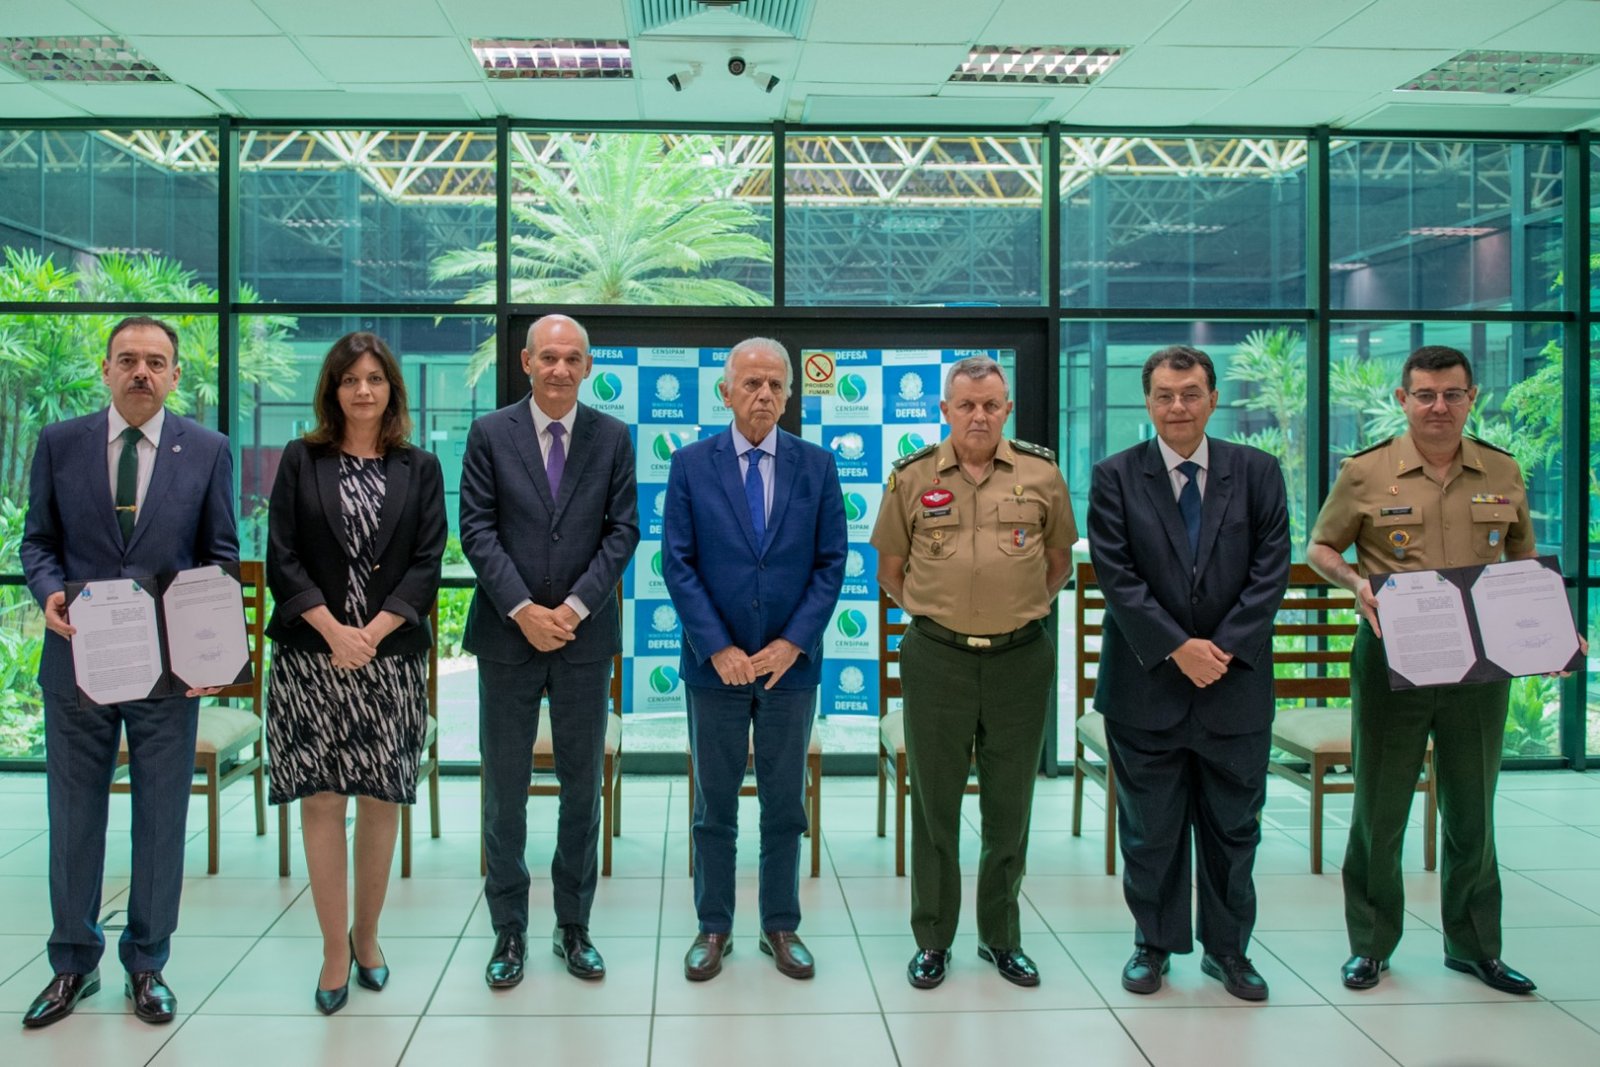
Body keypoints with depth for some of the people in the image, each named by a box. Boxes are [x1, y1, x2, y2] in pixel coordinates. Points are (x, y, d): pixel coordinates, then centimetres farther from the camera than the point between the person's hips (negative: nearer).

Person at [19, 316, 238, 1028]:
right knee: (73, 816, 11)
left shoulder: (207, 450, 1)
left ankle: (146, 964, 24)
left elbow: (220, 555, 4)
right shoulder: (59, 443, 3)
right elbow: (38, 539, 8)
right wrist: (48, 591, -13)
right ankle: (73, 963, 28)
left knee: (161, 819, 8)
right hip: (78, 659, 1)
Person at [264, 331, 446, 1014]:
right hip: (312, 656, 0)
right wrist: (334, 631, -11)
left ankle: (366, 936, 20)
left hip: (392, 656, 1)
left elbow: (427, 564, 1)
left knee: (381, 797, 5)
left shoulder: (420, 470, 8)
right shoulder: (301, 461, 7)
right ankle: (335, 951, 7)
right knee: (320, 797, -2)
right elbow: (282, 559, 0)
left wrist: (371, 634, -11)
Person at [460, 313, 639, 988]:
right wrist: (523, 610, -13)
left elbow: (623, 530, -1)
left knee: (583, 786, 9)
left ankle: (574, 927, 22)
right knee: (504, 789, 6)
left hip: (584, 634, 1)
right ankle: (509, 930, 19)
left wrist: (575, 606, -12)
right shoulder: (490, 434, 1)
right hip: (506, 634, -1)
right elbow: (477, 529, -4)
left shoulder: (612, 437, 4)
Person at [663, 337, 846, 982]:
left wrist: (791, 644, -9)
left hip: (790, 663, 1)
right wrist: (719, 649, -12)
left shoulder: (817, 465, 2)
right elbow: (678, 564, -4)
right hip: (715, 664, -1)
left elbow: (831, 562, 0)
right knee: (714, 807, 9)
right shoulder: (691, 464, -1)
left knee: (785, 806, 10)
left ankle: (781, 927, 24)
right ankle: (713, 928, 23)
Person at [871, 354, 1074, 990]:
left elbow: (1059, 560, 14)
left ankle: (1001, 937, 26)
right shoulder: (912, 477, 1)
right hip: (937, 658, -1)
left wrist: (1022, 609, 7)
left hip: (1020, 658, 1)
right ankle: (932, 939, 21)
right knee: (935, 802, 7)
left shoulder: (1041, 473, 2)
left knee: (1010, 805, 10)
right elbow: (890, 570, 10)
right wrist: (935, 610, 6)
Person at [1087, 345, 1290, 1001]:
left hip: (1236, 680, 2)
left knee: (1233, 825, 11)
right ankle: (1154, 943, 25)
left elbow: (1271, 569, -2)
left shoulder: (1257, 472, 3)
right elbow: (1116, 575, -8)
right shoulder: (1115, 477, -1)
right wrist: (1177, 647, -14)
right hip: (1146, 682, -1)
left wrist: (1225, 647, -12)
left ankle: (1228, 949, 27)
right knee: (1150, 828, 8)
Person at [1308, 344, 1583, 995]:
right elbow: (1319, 547, 6)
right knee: (1379, 808, 7)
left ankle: (1474, 946, 28)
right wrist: (1356, 582, -14)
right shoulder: (1365, 473, -3)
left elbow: (1524, 559, 15)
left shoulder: (1503, 474, 5)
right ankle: (1370, 943, 21)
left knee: (1472, 812, 12)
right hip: (1392, 661, -2)